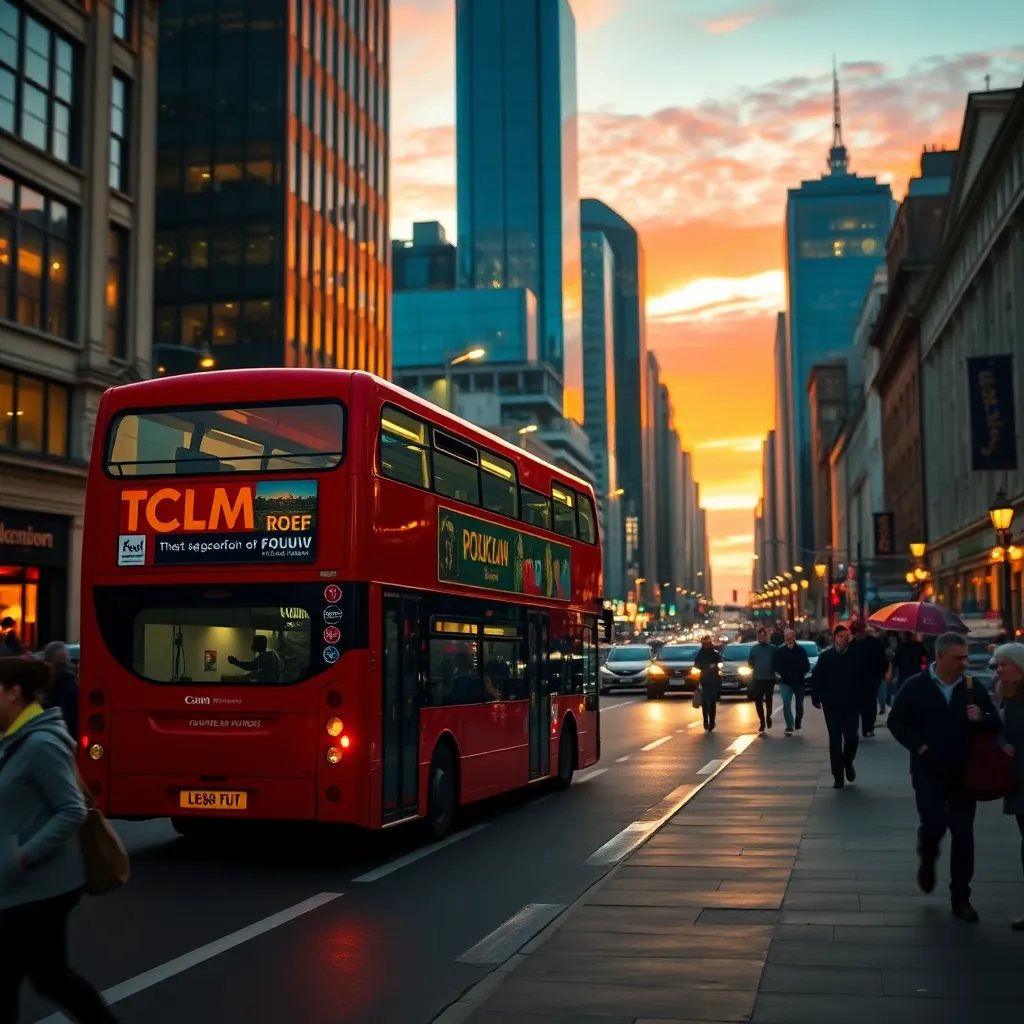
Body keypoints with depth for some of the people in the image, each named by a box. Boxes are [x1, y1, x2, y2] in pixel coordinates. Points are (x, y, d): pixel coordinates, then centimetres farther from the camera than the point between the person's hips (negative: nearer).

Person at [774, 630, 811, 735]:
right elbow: (776, 665, 6)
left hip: (799, 682, 0)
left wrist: (801, 674, -5)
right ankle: (789, 726, -7)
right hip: (785, 682, 0)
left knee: (799, 704, 14)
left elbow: (806, 666, 1)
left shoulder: (800, 650, -5)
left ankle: (798, 720, 40)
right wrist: (781, 674, -1)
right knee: (786, 704, -11)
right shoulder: (780, 651, -2)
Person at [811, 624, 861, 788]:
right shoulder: (825, 656, -2)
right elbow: (816, 678, 0)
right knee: (835, 740, 3)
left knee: (852, 737, -1)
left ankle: (848, 762, 30)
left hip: (851, 704, 0)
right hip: (832, 705, 0)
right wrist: (816, 698, -4)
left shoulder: (855, 656, -3)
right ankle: (838, 776, 10)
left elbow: (861, 679, -3)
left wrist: (862, 700, -6)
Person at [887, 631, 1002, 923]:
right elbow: (896, 721, 0)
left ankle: (960, 897, 13)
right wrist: (917, 745, -11)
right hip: (929, 771, -2)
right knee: (934, 823, -12)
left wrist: (982, 718, -16)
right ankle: (927, 860, 25)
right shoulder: (916, 686, -4)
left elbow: (996, 724, 6)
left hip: (964, 772, 2)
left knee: (963, 834, 3)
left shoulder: (973, 688, 2)